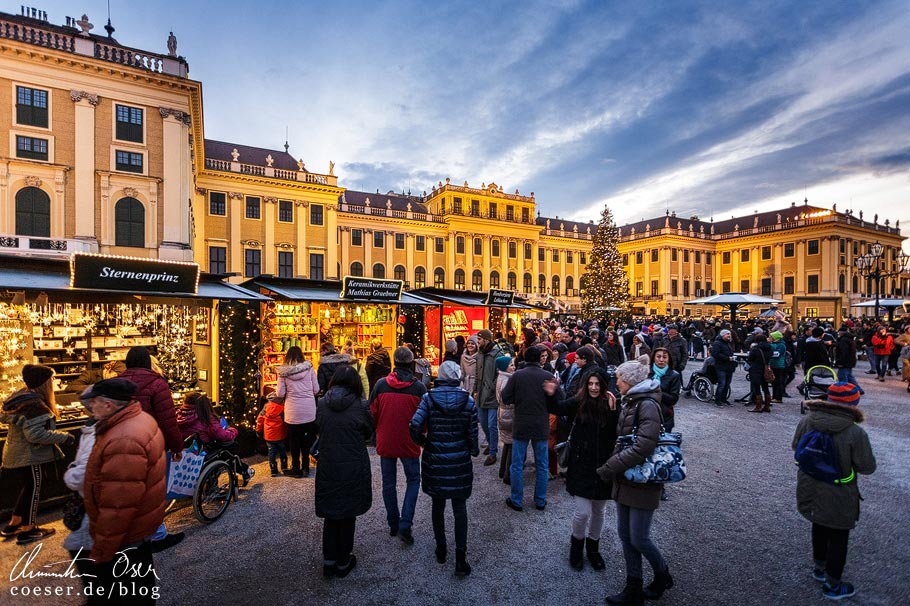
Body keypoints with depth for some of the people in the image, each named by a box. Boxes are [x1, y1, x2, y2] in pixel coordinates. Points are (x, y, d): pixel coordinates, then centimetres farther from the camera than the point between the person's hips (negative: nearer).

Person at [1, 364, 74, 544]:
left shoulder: (19, 398, 3)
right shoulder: (35, 404, -27)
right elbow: (35, 434, -29)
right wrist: (64, 436, -21)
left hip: (15, 454, 9)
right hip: (28, 457, -9)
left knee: (27, 489, 24)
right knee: (32, 490, 7)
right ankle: (27, 531, 20)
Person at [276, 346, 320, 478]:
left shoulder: (283, 371, -3)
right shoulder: (308, 367, -1)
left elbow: (280, 394, -4)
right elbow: (316, 389, 1)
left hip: (293, 411, -1)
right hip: (309, 410, 1)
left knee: (294, 440, 13)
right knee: (307, 439, 15)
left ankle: (296, 469, 23)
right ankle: (305, 468, 22)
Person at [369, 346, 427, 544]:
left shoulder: (380, 384, -10)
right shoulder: (419, 387, -13)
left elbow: (372, 413, -2)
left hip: (385, 443, 2)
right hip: (409, 444, -2)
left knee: (389, 483, 18)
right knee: (413, 480, 16)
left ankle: (393, 524, 29)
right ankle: (405, 524, 6)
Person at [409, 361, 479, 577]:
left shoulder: (429, 398, -9)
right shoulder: (468, 400, -8)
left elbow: (415, 425, -18)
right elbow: (472, 432, -5)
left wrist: (422, 442, 2)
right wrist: (474, 450, 14)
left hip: (434, 460, 1)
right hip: (460, 461, 0)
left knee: (438, 505, 19)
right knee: (460, 508, 11)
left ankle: (441, 549, 34)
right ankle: (461, 558, 12)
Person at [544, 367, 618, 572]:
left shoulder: (610, 405, -6)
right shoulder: (579, 402, -7)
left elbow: (617, 435, -13)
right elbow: (557, 408, -11)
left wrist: (613, 411, -24)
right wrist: (550, 395, -29)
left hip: (603, 467, 2)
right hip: (581, 466, -2)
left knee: (599, 511, 18)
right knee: (583, 512, -1)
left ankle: (593, 547, 42)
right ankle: (576, 545, 29)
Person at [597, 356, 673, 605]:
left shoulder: (648, 404, -19)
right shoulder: (629, 402, 9)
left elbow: (643, 446, -27)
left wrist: (609, 468, -23)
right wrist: (613, 465, 3)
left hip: (642, 481, -8)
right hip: (625, 479, 8)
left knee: (639, 539, 5)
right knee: (625, 535, 14)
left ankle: (662, 575, 33)